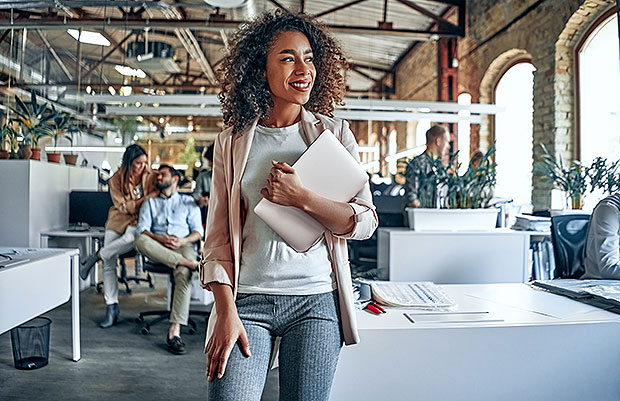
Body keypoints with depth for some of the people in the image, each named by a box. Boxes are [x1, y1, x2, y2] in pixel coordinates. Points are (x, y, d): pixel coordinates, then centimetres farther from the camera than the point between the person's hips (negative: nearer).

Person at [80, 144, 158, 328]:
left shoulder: (151, 176, 0)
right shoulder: (116, 180, -2)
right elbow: (123, 206, -8)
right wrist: (145, 198, -16)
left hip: (140, 219, -1)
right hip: (119, 219, 1)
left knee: (130, 238, -39)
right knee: (109, 263, -12)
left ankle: (96, 257, -15)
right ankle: (111, 306, -3)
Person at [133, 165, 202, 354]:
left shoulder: (188, 202, 23)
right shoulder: (150, 203, 26)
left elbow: (198, 231, 11)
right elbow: (141, 230, 9)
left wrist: (183, 241, -12)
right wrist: (160, 239, -13)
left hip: (183, 246, -2)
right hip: (157, 250, 2)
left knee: (184, 274, -35)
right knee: (141, 241, -34)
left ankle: (174, 331, -38)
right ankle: (190, 263, -40)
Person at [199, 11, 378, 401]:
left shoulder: (334, 133, 3)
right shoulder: (232, 142, 4)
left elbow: (366, 222, 0)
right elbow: (217, 236, 2)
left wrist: (302, 198, -15)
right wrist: (226, 313, -7)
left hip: (316, 300, 1)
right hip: (247, 299, 0)